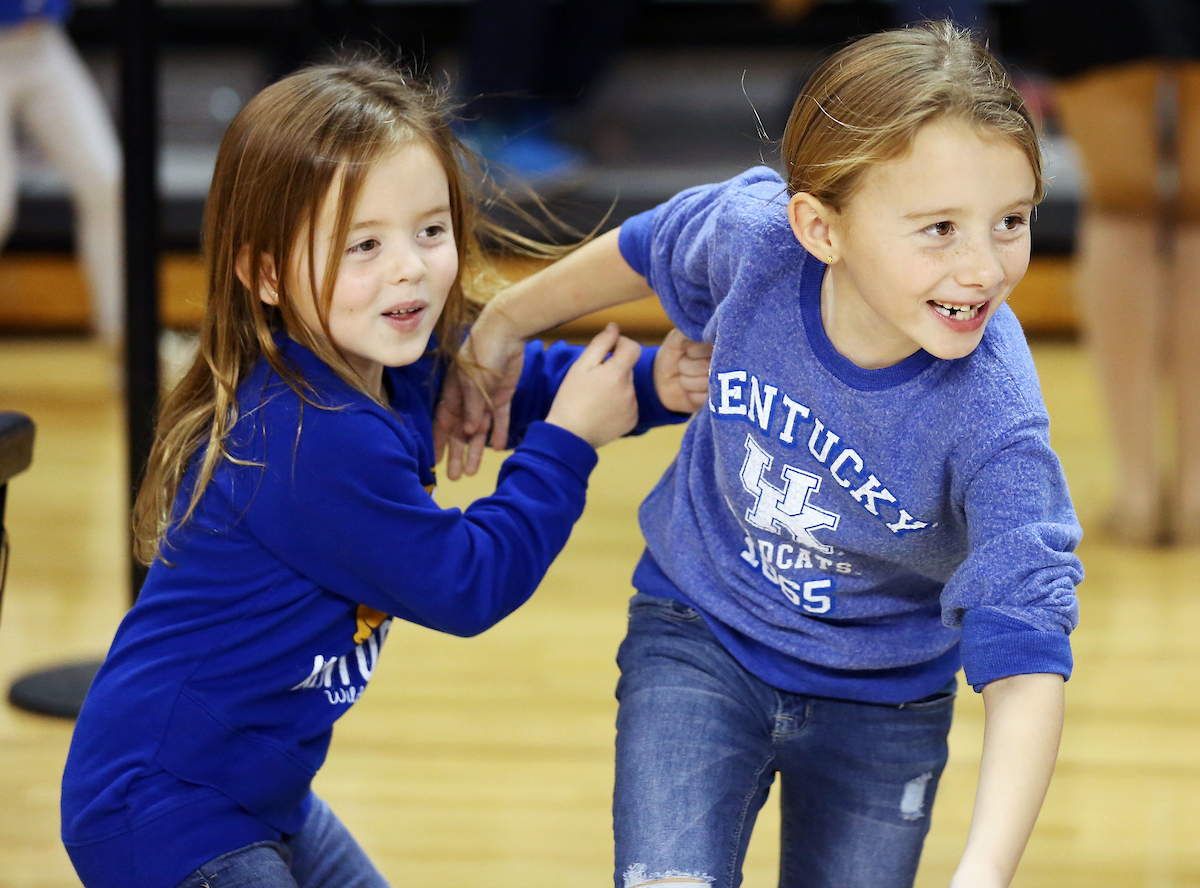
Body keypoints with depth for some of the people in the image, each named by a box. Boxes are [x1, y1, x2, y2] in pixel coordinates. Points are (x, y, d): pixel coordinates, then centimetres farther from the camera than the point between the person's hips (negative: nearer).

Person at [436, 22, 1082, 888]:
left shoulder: (993, 419, -33)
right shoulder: (753, 235, -26)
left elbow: (1025, 658, -36)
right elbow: (647, 249, 0)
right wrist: (502, 325, 14)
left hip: (879, 703, -1)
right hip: (699, 644, 1)